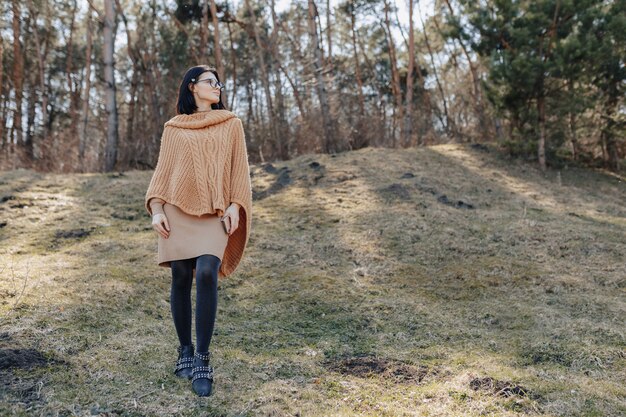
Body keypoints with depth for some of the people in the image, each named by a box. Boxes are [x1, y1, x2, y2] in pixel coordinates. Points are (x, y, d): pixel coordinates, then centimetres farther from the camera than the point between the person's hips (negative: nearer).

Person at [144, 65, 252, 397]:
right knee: (181, 279, 0)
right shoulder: (173, 128, 12)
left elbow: (239, 167, 6)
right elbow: (162, 170, 9)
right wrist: (156, 208, -5)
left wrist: (235, 205, -7)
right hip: (178, 210, 1)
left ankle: (203, 359, -12)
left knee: (206, 274, -20)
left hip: (215, 213, -1)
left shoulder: (231, 123, 12)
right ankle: (185, 351, 18)